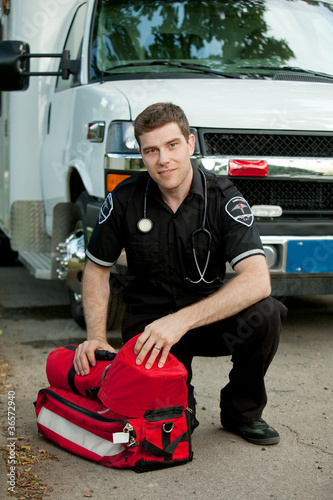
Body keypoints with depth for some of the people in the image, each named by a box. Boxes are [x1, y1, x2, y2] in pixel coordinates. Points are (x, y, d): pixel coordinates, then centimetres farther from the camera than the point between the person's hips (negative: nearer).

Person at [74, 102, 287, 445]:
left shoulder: (223, 198, -16)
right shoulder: (125, 200, -11)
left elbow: (257, 281, -29)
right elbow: (97, 270, 3)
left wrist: (181, 321, -38)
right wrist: (96, 337, -12)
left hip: (208, 315, 0)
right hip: (148, 320, 0)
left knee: (264, 313, -30)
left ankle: (242, 411, -3)